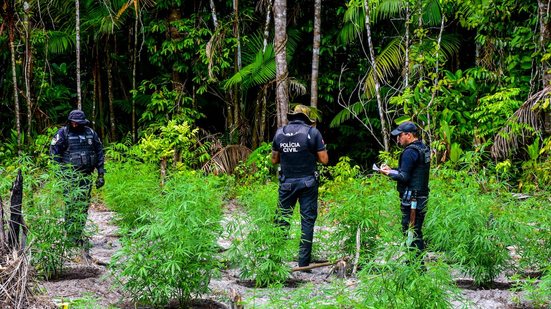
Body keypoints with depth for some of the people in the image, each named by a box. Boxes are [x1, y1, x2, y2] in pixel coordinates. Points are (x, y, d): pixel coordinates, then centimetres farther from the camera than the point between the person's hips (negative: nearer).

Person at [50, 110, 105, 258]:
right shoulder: (63, 133, -3)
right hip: (70, 175, -4)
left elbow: (99, 152, 14)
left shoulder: (91, 133, 8)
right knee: (71, 207, -7)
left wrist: (101, 174, 10)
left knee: (83, 206, 6)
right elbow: (54, 153, -3)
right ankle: (71, 238, -4)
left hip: (86, 176, 4)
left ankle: (79, 234, 14)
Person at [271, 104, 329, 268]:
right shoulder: (312, 132, -8)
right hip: (308, 182, -2)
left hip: (286, 182, 2)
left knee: (282, 219, 10)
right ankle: (304, 262, 5)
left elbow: (274, 159, 10)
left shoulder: (280, 132, 2)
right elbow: (324, 159, -7)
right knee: (307, 220, 5)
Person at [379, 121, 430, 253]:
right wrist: (391, 170, 14)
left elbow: (404, 177, -20)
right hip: (422, 198, 10)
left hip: (411, 200, -10)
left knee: (411, 233, -7)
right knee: (417, 233, 15)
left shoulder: (410, 152, -17)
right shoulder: (424, 148, 13)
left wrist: (388, 173, -6)